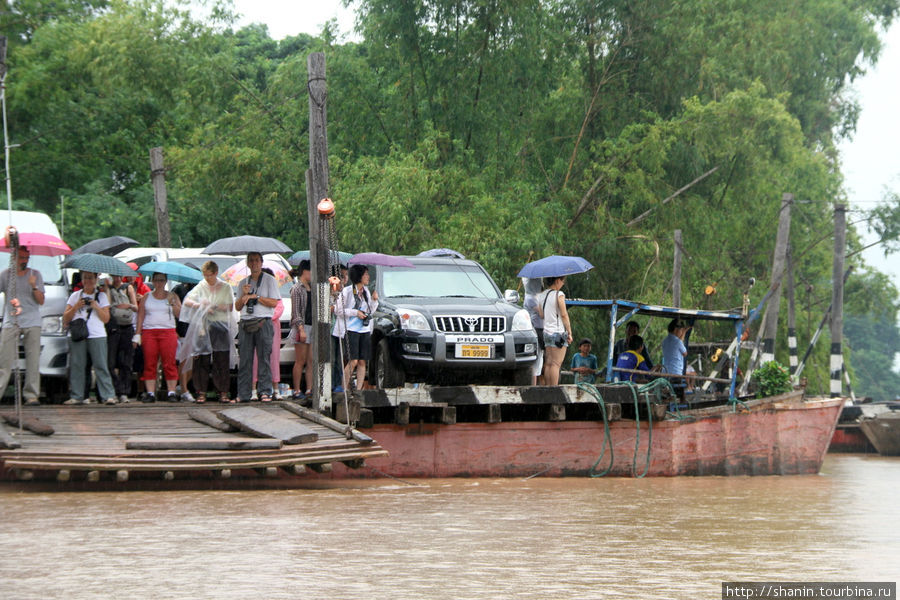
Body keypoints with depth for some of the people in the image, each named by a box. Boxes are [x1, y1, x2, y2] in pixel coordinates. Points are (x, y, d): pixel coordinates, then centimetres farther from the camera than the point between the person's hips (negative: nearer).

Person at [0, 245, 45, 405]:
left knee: (33, 360, -4)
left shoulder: (35, 274, 9)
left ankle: (31, 394, -3)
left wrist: (34, 287, -11)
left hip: (32, 323, 1)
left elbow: (41, 301, 6)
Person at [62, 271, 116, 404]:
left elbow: (106, 318, 7)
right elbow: (65, 319, 12)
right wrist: (76, 307, -3)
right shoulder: (75, 296, 17)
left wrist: (96, 306, -6)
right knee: (76, 366, -4)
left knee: (101, 366, -9)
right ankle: (76, 397, -1)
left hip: (97, 335, -2)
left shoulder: (101, 296, 14)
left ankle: (109, 395, -12)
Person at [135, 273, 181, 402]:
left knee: (169, 363, -7)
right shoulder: (146, 298, 14)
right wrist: (137, 334, 3)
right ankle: (150, 393, -3)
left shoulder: (172, 296, 12)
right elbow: (140, 317, 11)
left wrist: (172, 303, -9)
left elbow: (180, 314, 4)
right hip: (149, 332, 1)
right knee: (149, 364, -4)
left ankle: (171, 392, -6)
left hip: (168, 332, -1)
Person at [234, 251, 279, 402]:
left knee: (264, 358, -7)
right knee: (244, 360, 0)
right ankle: (243, 394, 2)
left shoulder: (269, 280, 6)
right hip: (245, 324, 4)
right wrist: (243, 295, -1)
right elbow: (237, 306, 17)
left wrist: (255, 296, -7)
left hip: (263, 323, -4)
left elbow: (274, 303, -4)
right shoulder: (243, 283, 19)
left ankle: (265, 391, -6)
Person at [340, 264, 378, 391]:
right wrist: (355, 312, -13)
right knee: (353, 361, -13)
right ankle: (344, 388, -4)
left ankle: (359, 389, 6)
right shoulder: (347, 291, -6)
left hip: (365, 331, 6)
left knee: (362, 362, 3)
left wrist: (374, 300, 4)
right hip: (352, 330, -6)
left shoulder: (366, 290, 14)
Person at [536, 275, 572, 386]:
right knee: (556, 364, -7)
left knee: (548, 364, 7)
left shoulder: (543, 295, 11)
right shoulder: (559, 295, -9)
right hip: (558, 332, -7)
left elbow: (541, 314, 10)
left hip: (546, 332, 7)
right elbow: (564, 315, -10)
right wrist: (569, 332, -6)